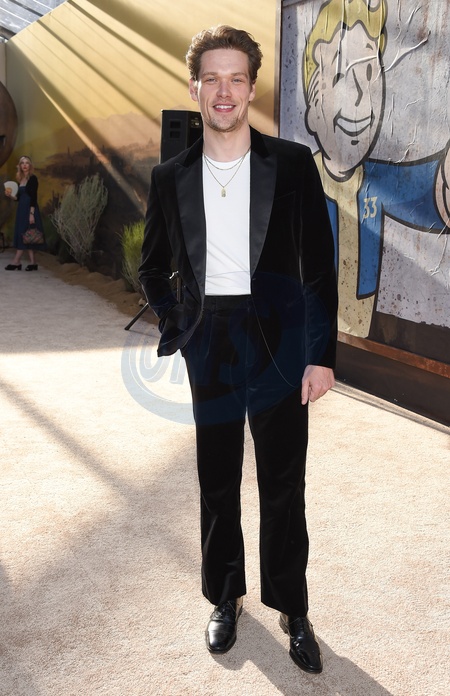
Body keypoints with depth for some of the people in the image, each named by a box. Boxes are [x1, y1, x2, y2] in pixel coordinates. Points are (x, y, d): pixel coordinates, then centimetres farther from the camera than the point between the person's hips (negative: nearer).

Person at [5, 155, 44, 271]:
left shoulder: (33, 178, -8)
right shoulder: (21, 179, 14)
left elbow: (34, 197, -14)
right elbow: (20, 198, 17)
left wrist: (31, 214, -20)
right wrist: (10, 195, -2)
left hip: (29, 209, -8)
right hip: (22, 210, 8)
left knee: (25, 235, -6)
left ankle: (16, 262, -6)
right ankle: (33, 263, 7)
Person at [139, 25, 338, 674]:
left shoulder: (292, 164, -4)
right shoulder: (171, 177, 3)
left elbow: (320, 265, -3)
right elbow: (153, 267, 15)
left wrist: (321, 354, -7)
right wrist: (176, 326, 3)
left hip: (280, 345, -2)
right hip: (211, 351, 2)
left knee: (283, 486, 7)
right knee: (217, 483, 14)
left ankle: (293, 610, 26)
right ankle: (226, 597, 34)